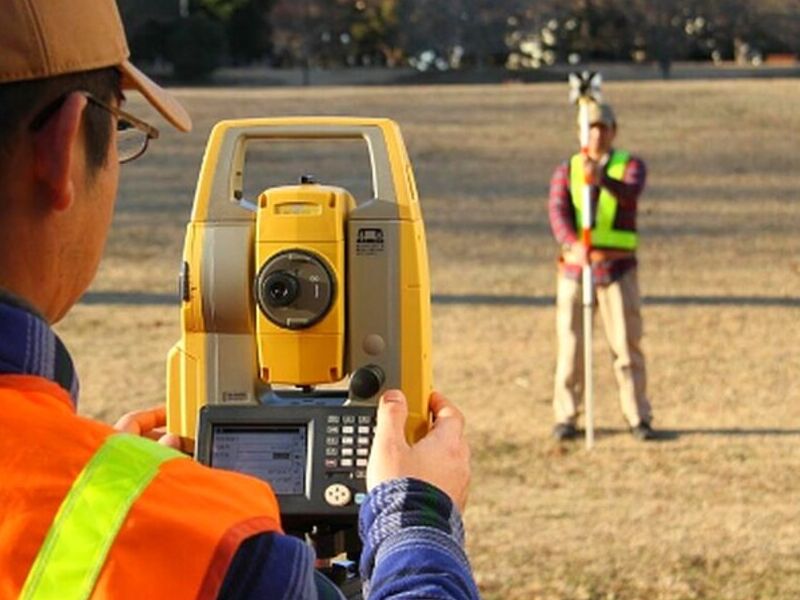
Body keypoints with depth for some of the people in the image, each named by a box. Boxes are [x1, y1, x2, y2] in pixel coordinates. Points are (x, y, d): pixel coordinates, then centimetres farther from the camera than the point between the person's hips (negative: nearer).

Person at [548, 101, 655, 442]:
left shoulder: (631, 165, 3)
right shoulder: (566, 170, 7)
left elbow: (630, 195, -21)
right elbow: (557, 211, -10)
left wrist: (601, 178, -43)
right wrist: (573, 244, -30)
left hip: (617, 268, -1)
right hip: (574, 266, 1)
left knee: (626, 343, -1)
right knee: (570, 344, 2)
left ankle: (638, 416, 6)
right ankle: (565, 417, 10)